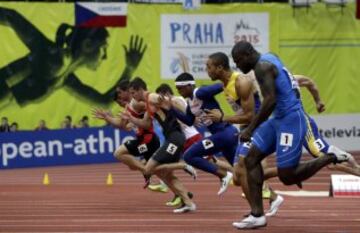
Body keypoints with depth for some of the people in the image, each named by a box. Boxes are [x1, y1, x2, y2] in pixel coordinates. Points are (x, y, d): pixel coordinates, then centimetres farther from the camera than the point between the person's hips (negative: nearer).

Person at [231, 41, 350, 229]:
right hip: (279, 119, 11)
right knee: (251, 159, 3)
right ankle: (257, 215, 0)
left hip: (290, 120, -11)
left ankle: (332, 158, 3)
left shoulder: (262, 67, -15)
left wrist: (251, 129, -21)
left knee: (287, 177, -8)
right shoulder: (268, 59, 15)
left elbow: (270, 101, -25)